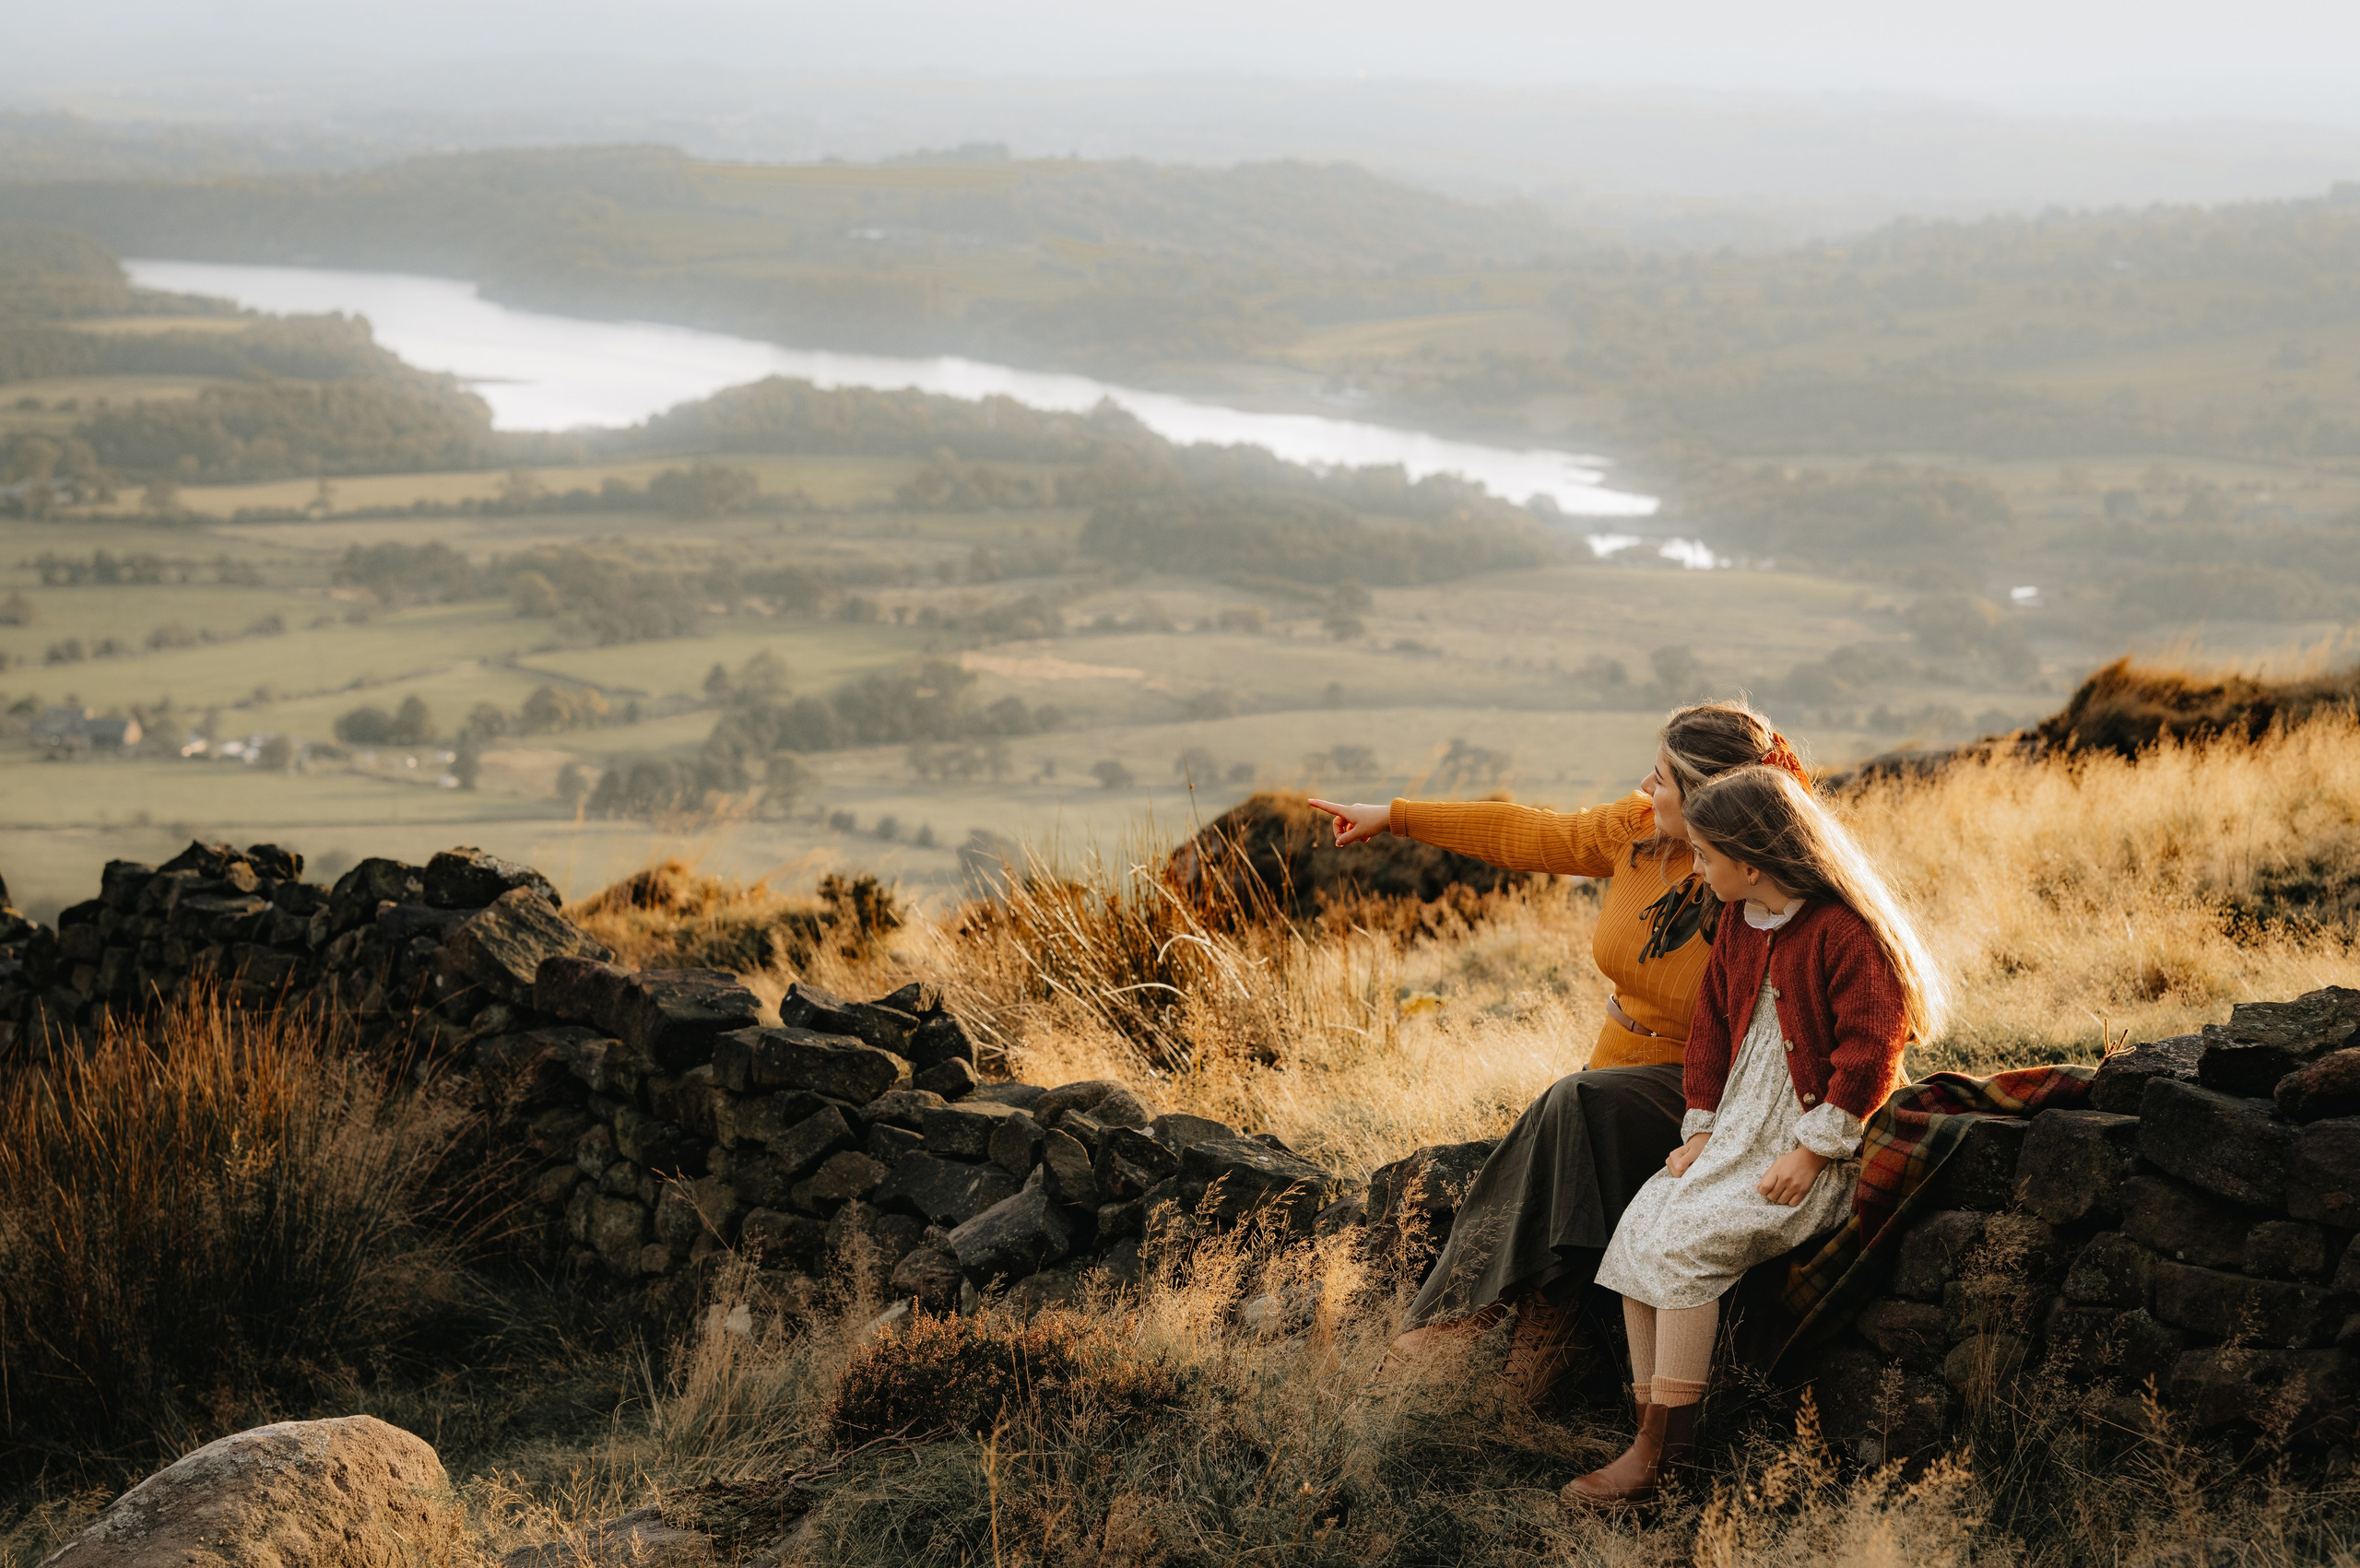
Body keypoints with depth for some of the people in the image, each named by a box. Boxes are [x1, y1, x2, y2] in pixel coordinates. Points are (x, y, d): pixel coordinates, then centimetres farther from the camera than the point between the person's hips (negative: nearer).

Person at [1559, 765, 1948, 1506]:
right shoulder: (1740, 926, 12)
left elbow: (1870, 1050, -18)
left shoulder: (1844, 931, -15)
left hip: (1819, 1144, -8)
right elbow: (1713, 1027, 18)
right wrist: (1701, 1130, 5)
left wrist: (1812, 1153, -20)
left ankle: (1655, 1454, -19)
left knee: (1685, 1240, -24)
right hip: (1742, 1130, 9)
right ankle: (1650, 1428, -12)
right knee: (1638, 1229, -13)